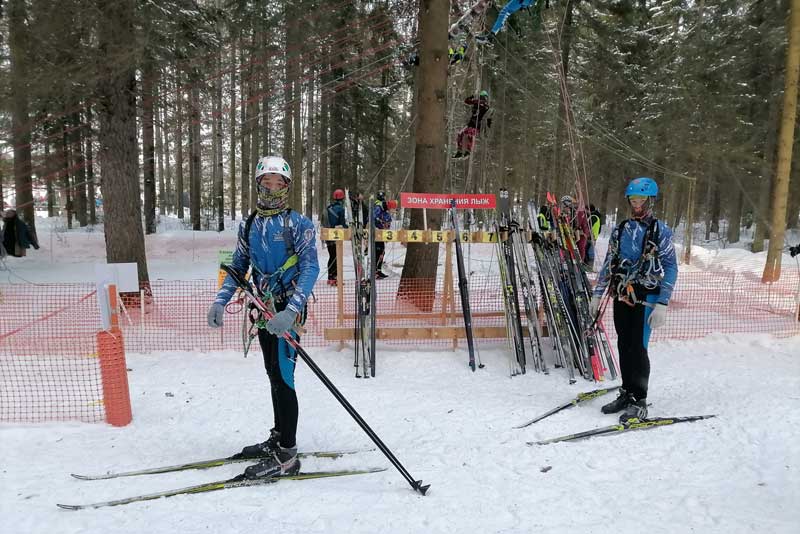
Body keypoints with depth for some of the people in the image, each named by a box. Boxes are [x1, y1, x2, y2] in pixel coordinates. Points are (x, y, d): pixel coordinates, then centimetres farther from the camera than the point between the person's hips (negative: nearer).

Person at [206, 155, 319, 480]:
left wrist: (291, 311, -29)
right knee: (273, 375, 15)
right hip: (264, 308, 6)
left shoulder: (298, 224, -8)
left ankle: (287, 456, 0)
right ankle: (278, 438, 29)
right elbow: (238, 267, 15)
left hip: (289, 309, -6)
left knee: (283, 378, -8)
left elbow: (310, 268, -16)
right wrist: (220, 300, -1)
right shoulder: (249, 226, 11)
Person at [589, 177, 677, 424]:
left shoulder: (660, 231, -3)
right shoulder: (620, 229, 12)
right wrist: (597, 294, 12)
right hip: (621, 295, 5)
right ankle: (627, 393, 22)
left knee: (638, 348, -7)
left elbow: (670, 269, -6)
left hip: (645, 297, -5)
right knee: (624, 346, 9)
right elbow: (608, 263, 16)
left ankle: (639, 402, 4)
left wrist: (662, 304, -13)